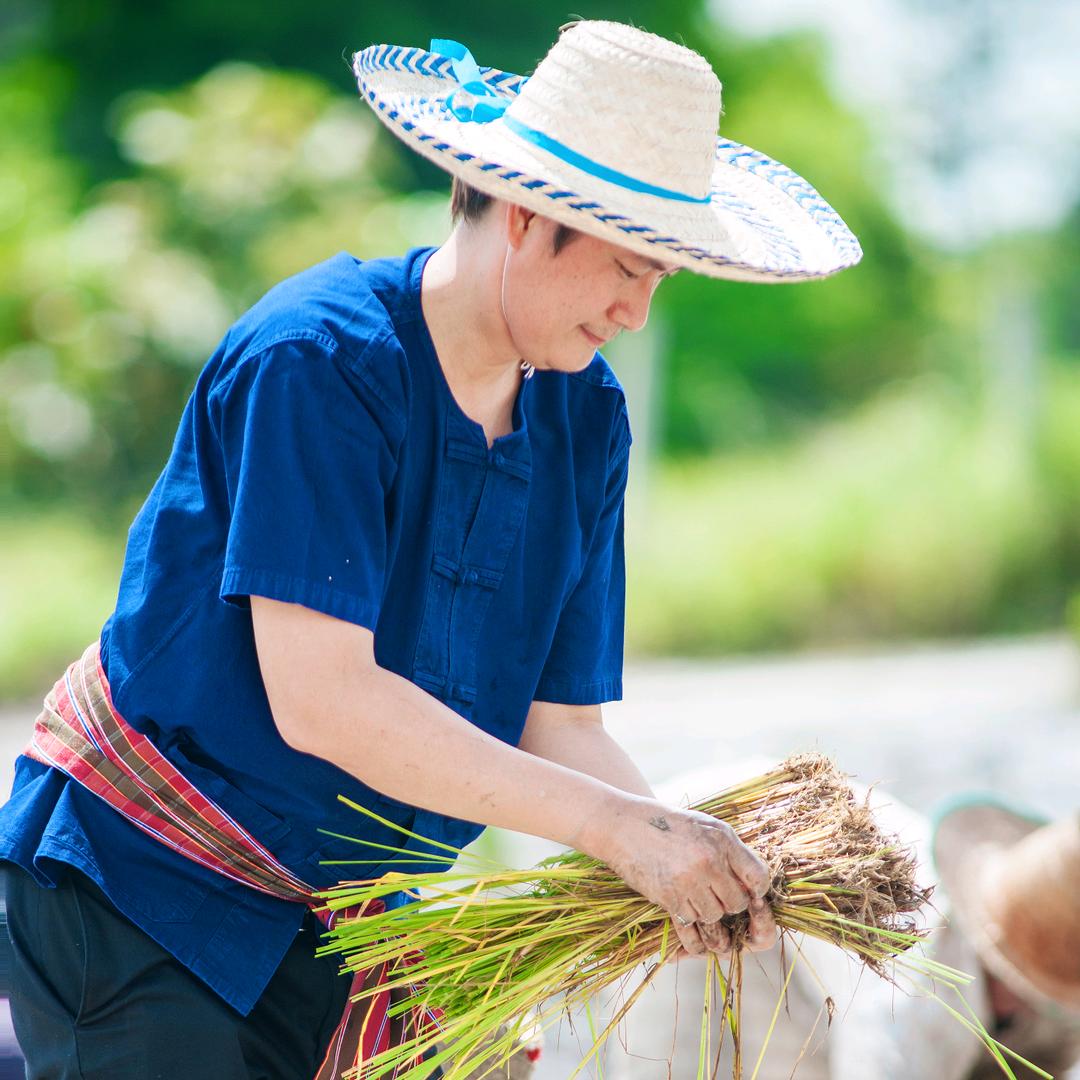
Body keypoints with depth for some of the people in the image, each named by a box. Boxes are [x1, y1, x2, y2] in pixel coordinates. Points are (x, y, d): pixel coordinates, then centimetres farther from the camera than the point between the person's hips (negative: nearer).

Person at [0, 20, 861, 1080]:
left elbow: (559, 724, -2)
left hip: (339, 914, 7)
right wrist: (616, 825, -28)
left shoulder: (584, 421, 1)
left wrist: (688, 858, -22)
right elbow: (319, 699, -27)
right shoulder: (322, 359, -20)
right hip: (142, 883, -6)